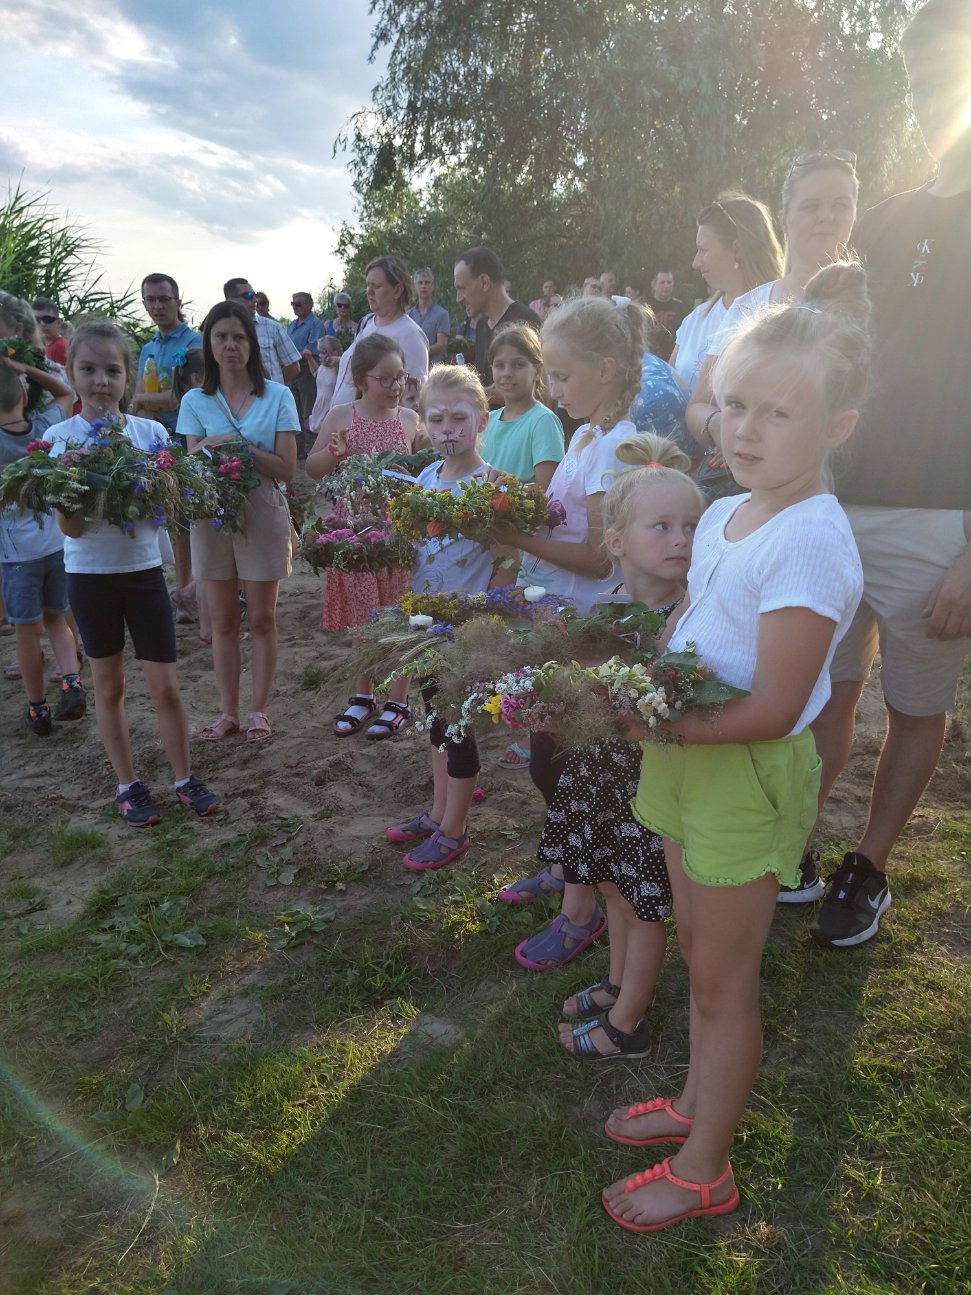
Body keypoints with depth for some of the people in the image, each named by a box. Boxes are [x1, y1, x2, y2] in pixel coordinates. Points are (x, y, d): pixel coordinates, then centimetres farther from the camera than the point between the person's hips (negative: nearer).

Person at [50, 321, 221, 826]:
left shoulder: (151, 432, -4)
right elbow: (70, 527, -11)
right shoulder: (61, 438, -7)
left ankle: (185, 778, 21)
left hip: (143, 568, 1)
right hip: (90, 573, 0)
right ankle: (127, 785, 26)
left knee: (164, 686, 3)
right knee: (109, 685, 12)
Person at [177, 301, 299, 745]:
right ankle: (228, 710, 19)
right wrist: (207, 448, -22)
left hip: (262, 515, -2)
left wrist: (240, 447, -19)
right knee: (223, 621, 8)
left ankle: (259, 709, 17)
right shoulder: (195, 401, 4)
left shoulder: (277, 396, -2)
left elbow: (286, 469, -7)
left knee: (261, 619, 5)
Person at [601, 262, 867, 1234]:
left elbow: (771, 710, -25)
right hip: (689, 757, 8)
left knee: (721, 980, 9)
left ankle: (702, 1172, 32)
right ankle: (698, 1103, 47)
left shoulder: (810, 544, -25)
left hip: (748, 775, -8)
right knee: (700, 948, 24)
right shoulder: (722, 515, 1)